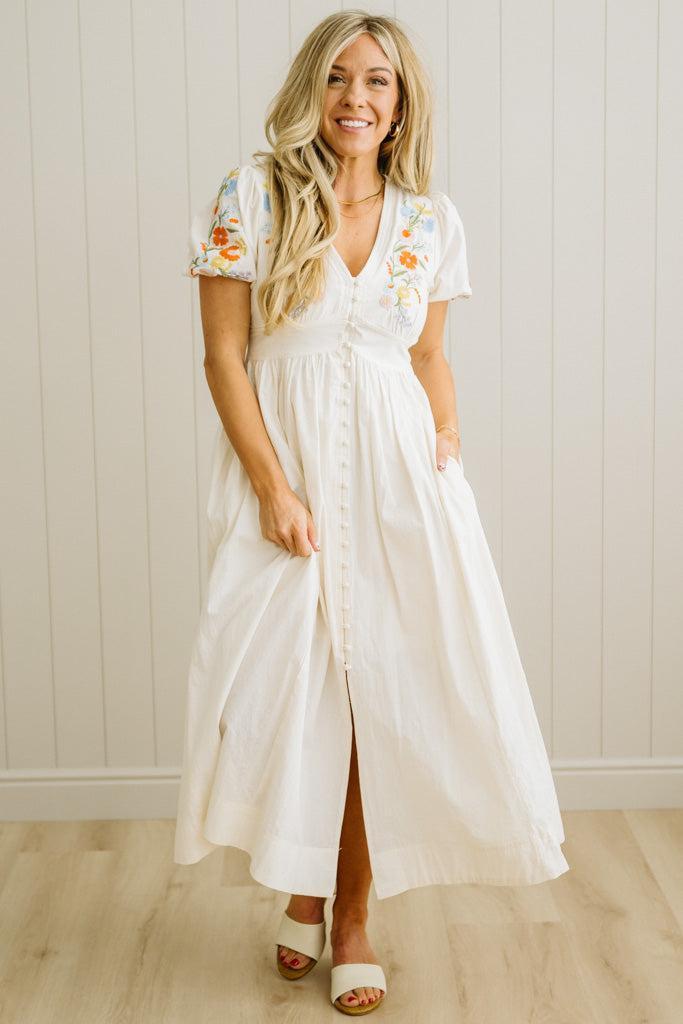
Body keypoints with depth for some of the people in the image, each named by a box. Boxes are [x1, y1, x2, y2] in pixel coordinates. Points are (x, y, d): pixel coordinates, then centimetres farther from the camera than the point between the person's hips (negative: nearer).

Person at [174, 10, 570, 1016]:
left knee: (385, 689, 2)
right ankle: (304, 888, 27)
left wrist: (450, 449, 1)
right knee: (295, 681, 3)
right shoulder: (252, 196, -4)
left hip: (398, 469, 2)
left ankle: (351, 912, 17)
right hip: (287, 464, -2)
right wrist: (273, 488, -12)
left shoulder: (432, 220, 5)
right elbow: (225, 355, -6)